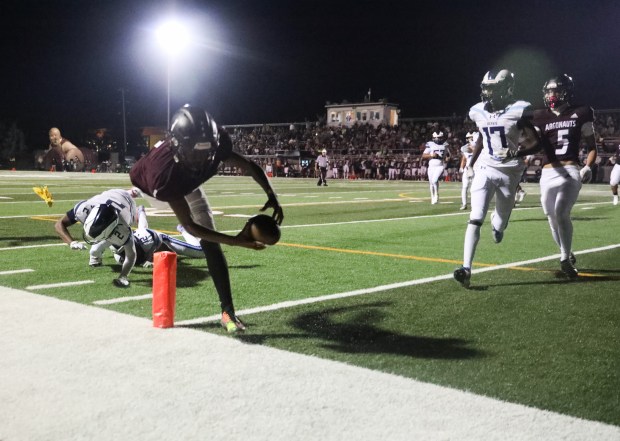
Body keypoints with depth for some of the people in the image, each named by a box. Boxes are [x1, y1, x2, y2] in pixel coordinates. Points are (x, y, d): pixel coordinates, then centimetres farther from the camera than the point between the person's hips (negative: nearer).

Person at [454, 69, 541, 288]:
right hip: (485, 169, 2)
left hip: (508, 172, -2)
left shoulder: (518, 111, -13)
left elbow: (535, 142, -10)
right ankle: (466, 268, -19)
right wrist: (472, 162, 23)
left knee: (501, 222, 11)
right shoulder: (478, 111, 2)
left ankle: (497, 223, 52)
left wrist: (517, 154, -27)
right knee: (475, 219, -14)